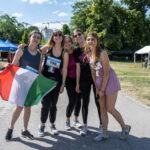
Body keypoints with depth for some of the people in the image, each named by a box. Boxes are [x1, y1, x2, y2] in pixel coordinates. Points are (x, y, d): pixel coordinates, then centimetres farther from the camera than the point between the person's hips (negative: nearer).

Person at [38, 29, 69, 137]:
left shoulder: (65, 53, -3)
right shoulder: (47, 48, -2)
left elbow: (64, 69, -1)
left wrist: (63, 84, -2)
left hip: (56, 80, 1)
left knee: (53, 104, 10)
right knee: (46, 103, -2)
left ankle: (52, 125, 29)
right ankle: (42, 125, 17)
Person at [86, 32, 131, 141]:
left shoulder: (103, 53, -19)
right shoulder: (89, 55, 2)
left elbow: (106, 73, -18)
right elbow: (94, 71, 8)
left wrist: (102, 89, -14)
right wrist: (96, 87, 4)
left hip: (110, 80, -7)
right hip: (100, 81, 7)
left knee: (110, 109, -2)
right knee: (102, 108, 8)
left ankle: (125, 127, 22)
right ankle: (105, 133, 20)